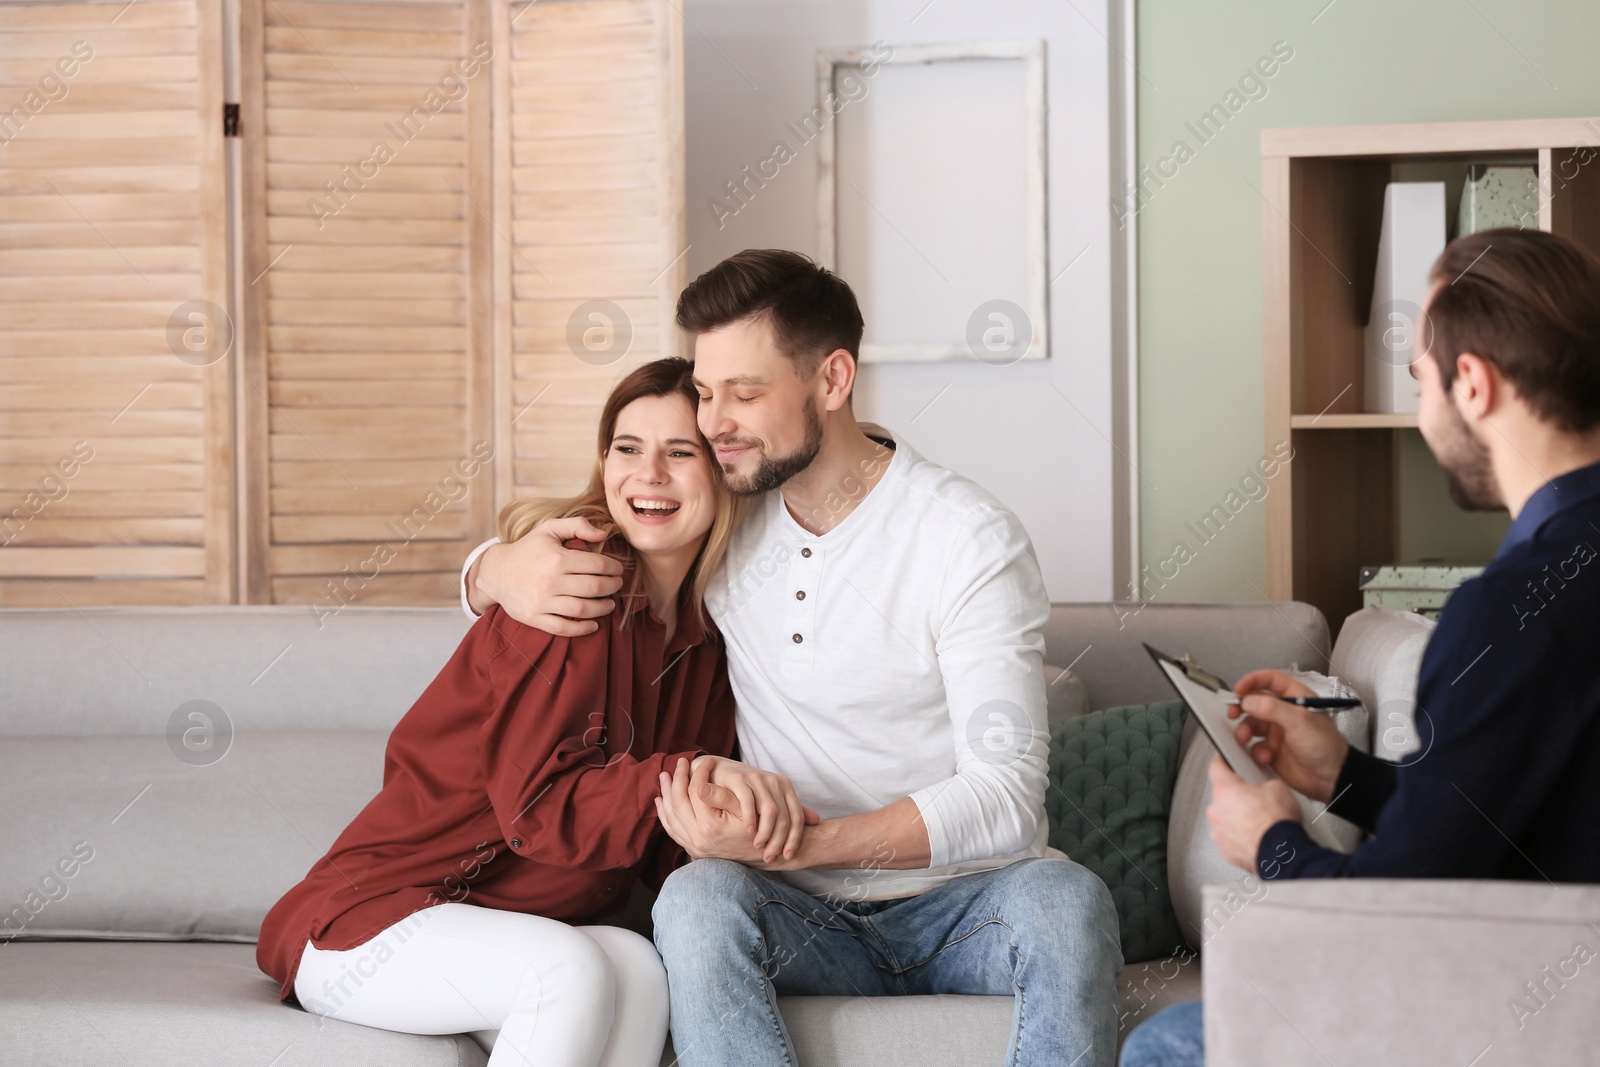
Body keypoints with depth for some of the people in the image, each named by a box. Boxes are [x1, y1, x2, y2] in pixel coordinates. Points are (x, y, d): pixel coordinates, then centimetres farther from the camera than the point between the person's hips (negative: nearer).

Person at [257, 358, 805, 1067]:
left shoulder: (707, 641, 8)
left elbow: (661, 849, 7)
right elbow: (540, 806, -20)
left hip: (512, 928, 6)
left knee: (636, 969, -27)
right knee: (571, 971, -33)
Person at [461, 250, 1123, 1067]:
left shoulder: (968, 538, -9)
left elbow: (1004, 799, -17)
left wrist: (791, 845, -28)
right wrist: (503, 572, -9)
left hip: (962, 906, -3)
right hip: (808, 920, 3)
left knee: (1066, 899, -36)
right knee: (697, 897, -32)